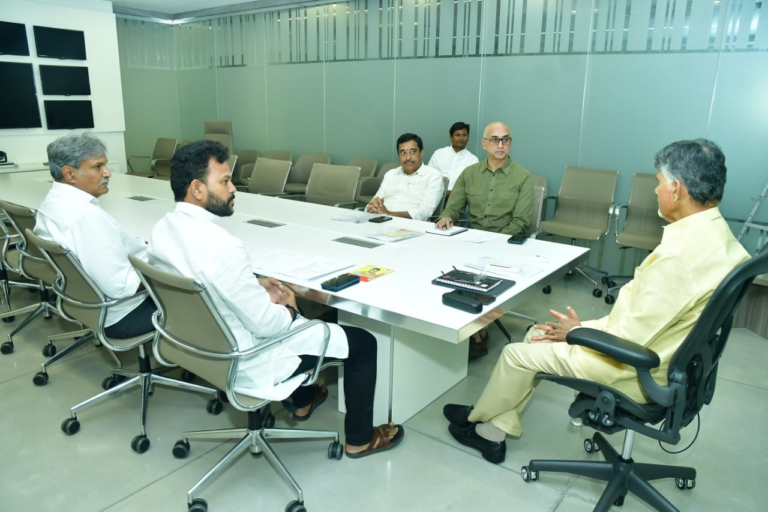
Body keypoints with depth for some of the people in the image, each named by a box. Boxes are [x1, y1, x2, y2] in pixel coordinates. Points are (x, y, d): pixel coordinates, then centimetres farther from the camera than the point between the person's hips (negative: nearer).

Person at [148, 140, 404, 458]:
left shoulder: (162, 229, -4)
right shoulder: (221, 245, -34)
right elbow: (266, 324, -27)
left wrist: (256, 287, 5)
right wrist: (289, 310, -6)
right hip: (244, 363, -9)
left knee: (282, 310, 35)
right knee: (362, 342, 4)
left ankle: (303, 401, 47)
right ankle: (360, 438, 24)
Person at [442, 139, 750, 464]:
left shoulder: (680, 255, -31)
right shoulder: (714, 231, 0)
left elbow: (628, 339, -27)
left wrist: (577, 331, -9)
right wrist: (583, 327, 5)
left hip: (636, 371, -9)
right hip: (648, 347, 9)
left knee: (517, 354, 0)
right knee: (540, 335, 13)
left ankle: (478, 419, 29)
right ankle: (495, 430, 22)